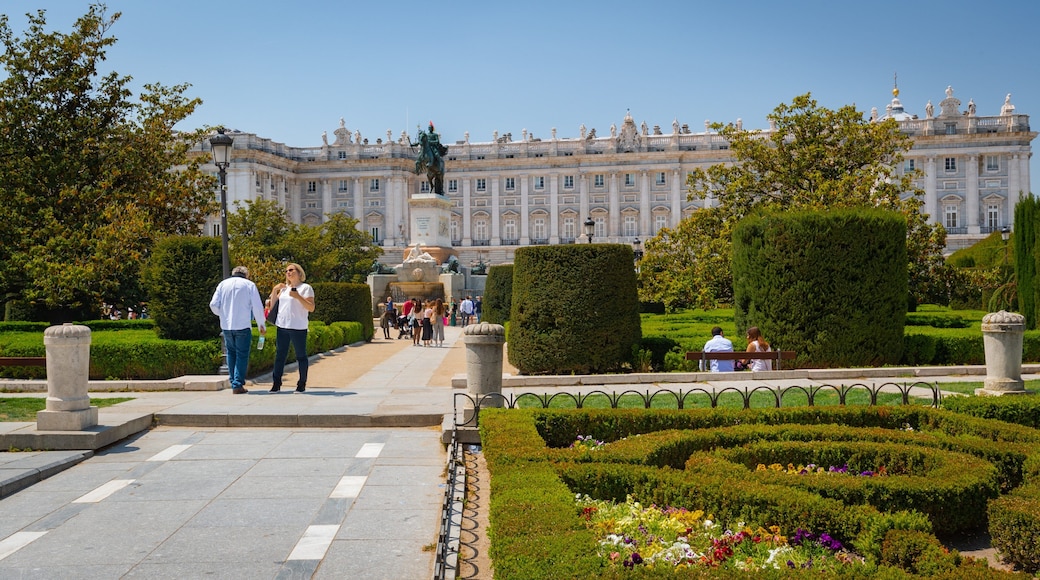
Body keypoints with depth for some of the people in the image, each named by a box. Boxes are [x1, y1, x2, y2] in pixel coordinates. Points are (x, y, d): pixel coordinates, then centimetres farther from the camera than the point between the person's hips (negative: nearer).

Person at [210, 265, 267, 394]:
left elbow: (213, 304, 4)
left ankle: (233, 382, 17)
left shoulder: (223, 284, 11)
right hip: (243, 326, -3)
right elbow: (258, 307, -1)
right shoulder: (249, 285, 3)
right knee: (242, 355, 0)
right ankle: (238, 385, -6)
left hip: (226, 326, 3)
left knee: (231, 353, 16)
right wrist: (262, 325, 8)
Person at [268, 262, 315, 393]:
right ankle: (276, 384, 10)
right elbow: (273, 305, 18)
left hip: (298, 328, -6)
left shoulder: (306, 288, -2)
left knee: (301, 356, 2)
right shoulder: (284, 288, 18)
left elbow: (311, 308, -11)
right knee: (280, 355, 6)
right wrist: (275, 290, 7)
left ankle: (302, 384, 8)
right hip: (282, 327, 6)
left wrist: (298, 297, -20)